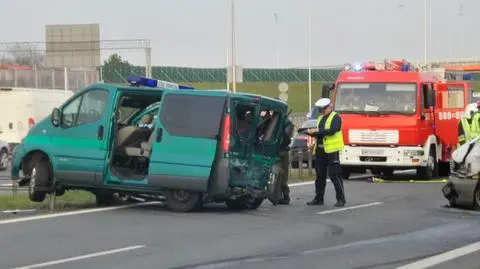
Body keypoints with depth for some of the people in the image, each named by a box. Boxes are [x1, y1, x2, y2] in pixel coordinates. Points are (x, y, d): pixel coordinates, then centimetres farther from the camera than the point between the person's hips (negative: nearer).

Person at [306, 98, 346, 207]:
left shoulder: (335, 118, -4)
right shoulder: (320, 118, 20)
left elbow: (332, 131, -19)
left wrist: (317, 131, -22)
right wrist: (311, 132, -2)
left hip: (331, 150, -7)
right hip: (320, 150, 7)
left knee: (335, 175, -7)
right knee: (320, 175, 10)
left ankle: (341, 199, -3)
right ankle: (318, 198, 16)